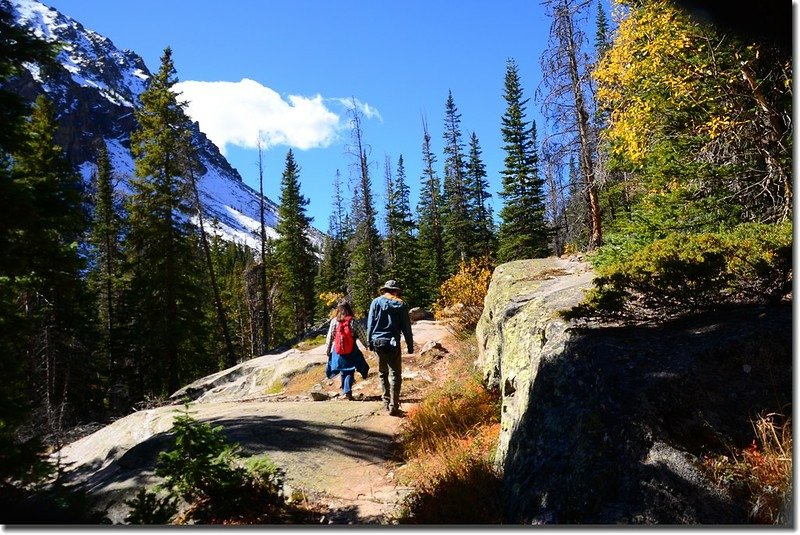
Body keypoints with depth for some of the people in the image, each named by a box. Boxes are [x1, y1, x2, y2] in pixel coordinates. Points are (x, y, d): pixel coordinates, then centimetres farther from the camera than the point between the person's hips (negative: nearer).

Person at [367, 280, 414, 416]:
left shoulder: (376, 302, 3)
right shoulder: (401, 305, 1)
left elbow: (370, 324, 1)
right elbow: (406, 327, 2)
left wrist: (369, 341, 6)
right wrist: (410, 345, 7)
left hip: (377, 342, 2)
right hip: (393, 343, -2)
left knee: (383, 373, 18)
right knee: (395, 375, 1)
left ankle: (386, 401, 21)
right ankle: (393, 406, -4)